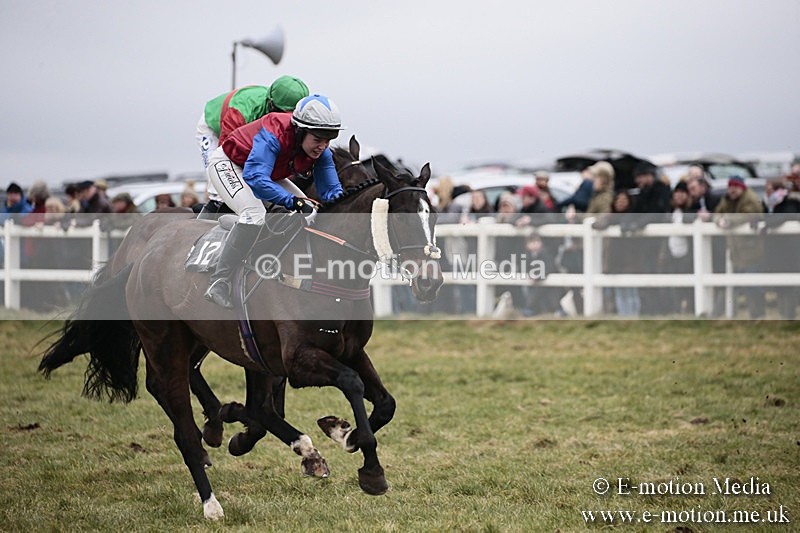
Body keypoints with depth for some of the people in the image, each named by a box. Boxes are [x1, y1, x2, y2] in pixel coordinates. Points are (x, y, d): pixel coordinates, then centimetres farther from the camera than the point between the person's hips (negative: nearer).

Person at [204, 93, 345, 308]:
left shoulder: (321, 152, -17)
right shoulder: (273, 135, -39)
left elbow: (331, 190, -13)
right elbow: (255, 179, -50)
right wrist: (294, 202, -58)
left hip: (268, 172, 8)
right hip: (227, 163, -8)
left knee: (310, 213, -1)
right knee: (254, 214, -32)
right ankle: (219, 285, -28)